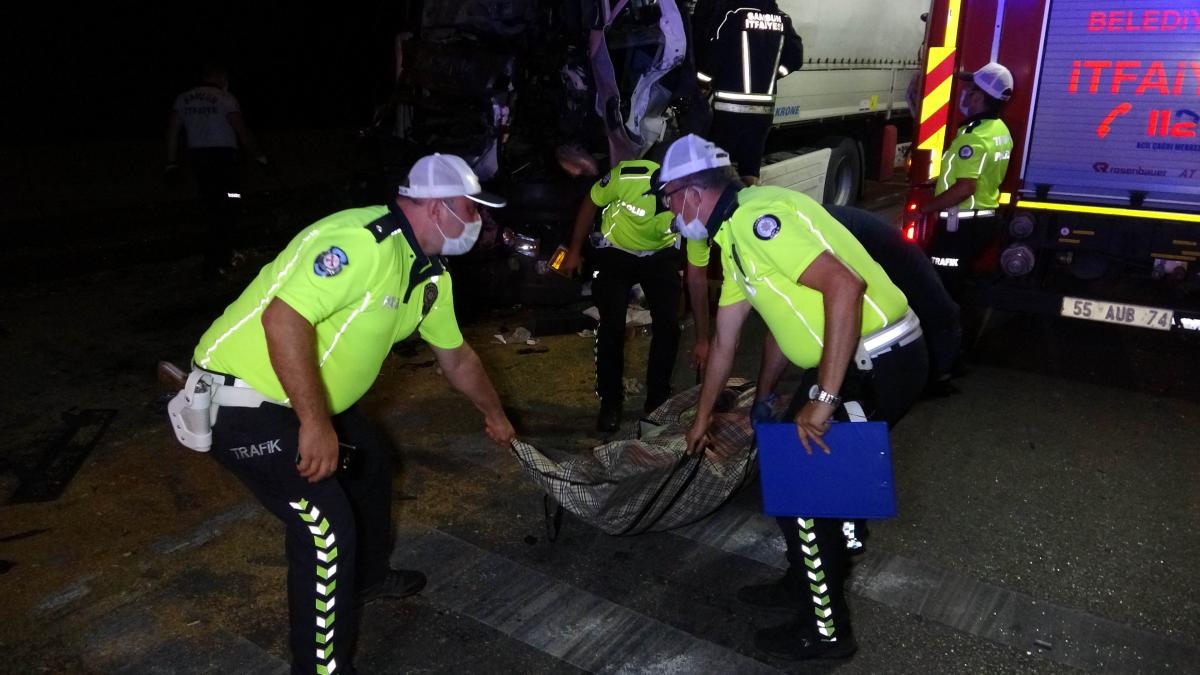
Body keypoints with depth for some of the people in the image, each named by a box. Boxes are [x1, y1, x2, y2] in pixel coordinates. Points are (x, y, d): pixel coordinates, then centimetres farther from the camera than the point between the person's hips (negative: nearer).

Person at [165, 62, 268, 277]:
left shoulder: (183, 99, 9)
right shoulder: (224, 98, -7)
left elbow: (173, 131, 6)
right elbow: (242, 131, -10)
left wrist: (172, 164, 9)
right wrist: (259, 155, 1)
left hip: (197, 156, 6)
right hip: (222, 155, -5)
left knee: (210, 208, 14)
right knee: (225, 210, 0)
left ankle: (222, 256, 24)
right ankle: (217, 263, -2)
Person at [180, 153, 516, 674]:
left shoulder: (431, 276, 6)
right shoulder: (364, 240, -25)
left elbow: (456, 357, 21)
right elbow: (284, 318, -34)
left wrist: (493, 413, 32)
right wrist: (315, 423, -32)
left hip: (302, 396, 10)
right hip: (241, 401, -10)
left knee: (371, 462, 24)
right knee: (328, 527, -11)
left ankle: (366, 577, 47)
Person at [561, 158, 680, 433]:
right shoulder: (628, 176, -34)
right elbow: (591, 204, -12)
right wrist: (574, 252, -2)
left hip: (661, 254, 2)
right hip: (614, 251, -1)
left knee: (668, 324, -9)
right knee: (612, 326, -12)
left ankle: (658, 399, 11)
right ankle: (610, 402, 6)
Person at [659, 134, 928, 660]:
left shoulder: (757, 216, -19)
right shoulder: (733, 236, 14)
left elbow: (845, 285, -30)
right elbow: (723, 342, 23)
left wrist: (823, 399, -28)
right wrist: (702, 418, 31)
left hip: (878, 364, -10)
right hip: (849, 360, 10)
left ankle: (826, 630, 17)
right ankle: (807, 583, 37)